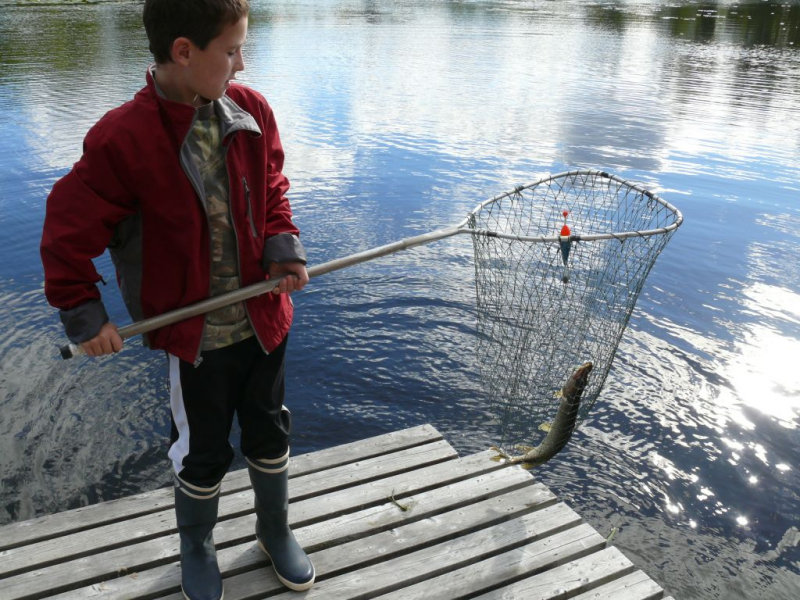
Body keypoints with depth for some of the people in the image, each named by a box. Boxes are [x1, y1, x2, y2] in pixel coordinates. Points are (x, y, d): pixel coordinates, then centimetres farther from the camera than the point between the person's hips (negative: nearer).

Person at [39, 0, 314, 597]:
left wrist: (282, 247, -8)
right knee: (203, 456, 14)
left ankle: (275, 529, 47)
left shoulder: (252, 111, -6)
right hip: (194, 336, -4)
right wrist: (83, 313, -8)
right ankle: (196, 549, 44)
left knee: (270, 436, 20)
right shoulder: (122, 139, -19)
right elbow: (68, 231, -9)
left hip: (264, 319, 4)